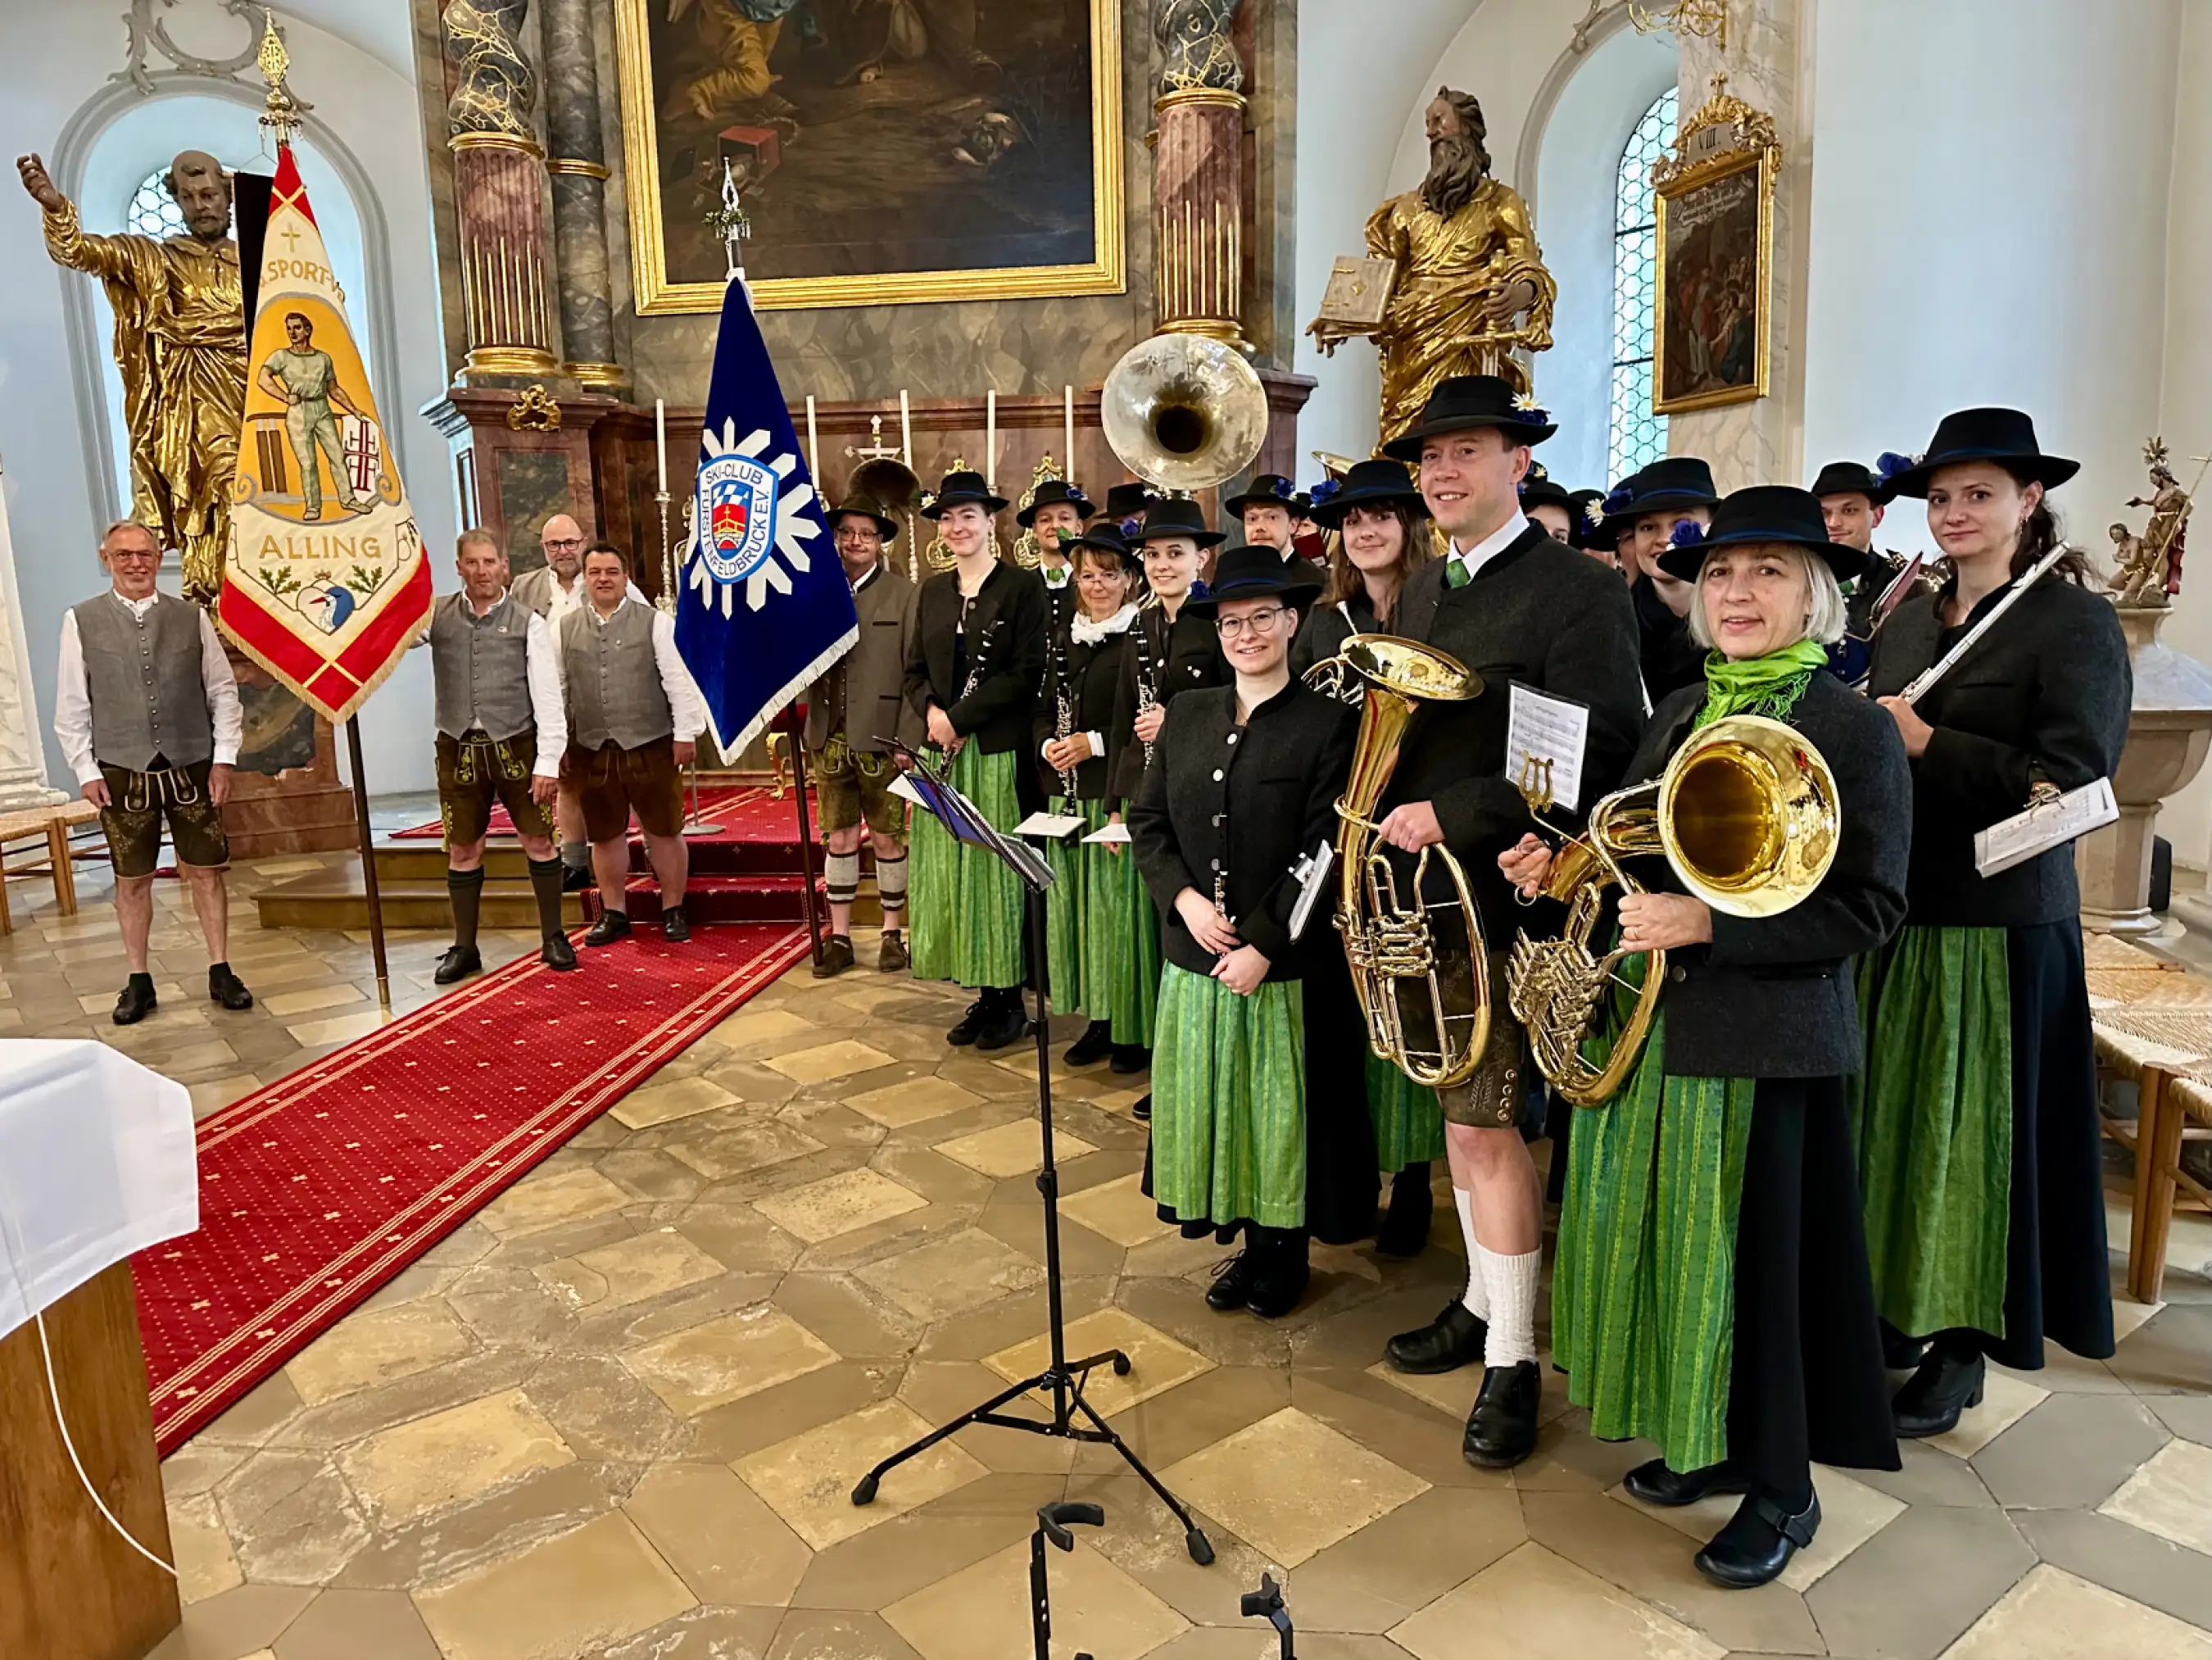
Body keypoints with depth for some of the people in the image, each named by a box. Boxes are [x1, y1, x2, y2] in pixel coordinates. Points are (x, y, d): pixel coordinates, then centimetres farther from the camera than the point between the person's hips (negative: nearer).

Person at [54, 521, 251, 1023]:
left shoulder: (192, 617, 2)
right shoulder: (81, 621, 0)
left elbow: (223, 691, 4)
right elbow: (71, 705, 3)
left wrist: (223, 758, -1)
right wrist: (86, 770, -2)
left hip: (192, 767, 0)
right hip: (122, 771, 0)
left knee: (206, 872, 6)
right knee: (132, 880, 8)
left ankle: (220, 972, 16)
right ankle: (138, 982, 19)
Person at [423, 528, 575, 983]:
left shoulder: (528, 623, -2)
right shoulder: (436, 615, 4)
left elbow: (548, 696, -5)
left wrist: (548, 762, -11)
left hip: (516, 745, -2)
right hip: (460, 749, 2)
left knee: (538, 841, 4)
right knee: (462, 850, 10)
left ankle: (553, 938, 19)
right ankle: (464, 948, 22)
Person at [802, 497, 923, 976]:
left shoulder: (904, 596, -1)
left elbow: (916, 672, -6)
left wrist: (909, 740, -12)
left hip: (881, 740, -3)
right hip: (829, 739, 3)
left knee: (887, 839, 6)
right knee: (839, 839, 9)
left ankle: (893, 933, 20)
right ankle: (839, 937, 18)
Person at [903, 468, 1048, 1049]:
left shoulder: (1022, 586, -4)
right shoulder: (931, 592, 14)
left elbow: (1028, 671, -11)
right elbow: (915, 669, 14)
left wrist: (960, 717, -14)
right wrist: (930, 712, -7)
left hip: (999, 751, -6)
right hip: (944, 751, 6)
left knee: (999, 870, -1)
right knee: (952, 869, 7)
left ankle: (1010, 997, 11)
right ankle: (982, 993, 17)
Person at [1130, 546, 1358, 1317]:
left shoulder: (1328, 723, -7)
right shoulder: (1188, 713, 8)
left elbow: (1323, 852, -11)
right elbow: (1147, 821, 8)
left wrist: (1262, 944, -16)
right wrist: (1186, 899, -8)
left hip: (1278, 960, -4)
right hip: (1193, 953, 5)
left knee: (1276, 1108, 7)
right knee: (1207, 1101, 12)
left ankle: (1279, 1253, 28)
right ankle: (1243, 1241, 30)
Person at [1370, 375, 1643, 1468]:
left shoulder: (1576, 592, -11)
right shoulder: (1420, 591, 14)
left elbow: (1597, 753, -19)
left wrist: (1452, 817, -22)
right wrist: (1382, 812, 4)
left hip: (1498, 898, -8)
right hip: (1420, 893, 8)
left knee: (1486, 1122, -4)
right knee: (1461, 1110, 17)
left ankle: (1512, 1362, 12)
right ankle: (1485, 1299, 35)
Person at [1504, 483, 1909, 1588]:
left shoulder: (1854, 729, -10)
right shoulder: (1681, 712, 10)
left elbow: (1869, 908, -15)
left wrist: (1706, 924, -23)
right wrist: (1565, 865, -1)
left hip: (1766, 1040, -7)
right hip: (1654, 1028, 7)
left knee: (1753, 1260, 4)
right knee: (1662, 1242, 16)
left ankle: (1780, 1491, 25)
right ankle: (1706, 1440, 36)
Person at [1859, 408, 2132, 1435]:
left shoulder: (2074, 622, -7)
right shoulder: (1907, 621, 13)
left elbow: (2071, 780, -15)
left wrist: (1926, 744, -20)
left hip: (1996, 923, -6)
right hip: (1892, 909, 6)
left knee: (1970, 1137, 4)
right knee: (1882, 1122, 12)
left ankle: (1958, 1352, 19)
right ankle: (1884, 1309, 29)